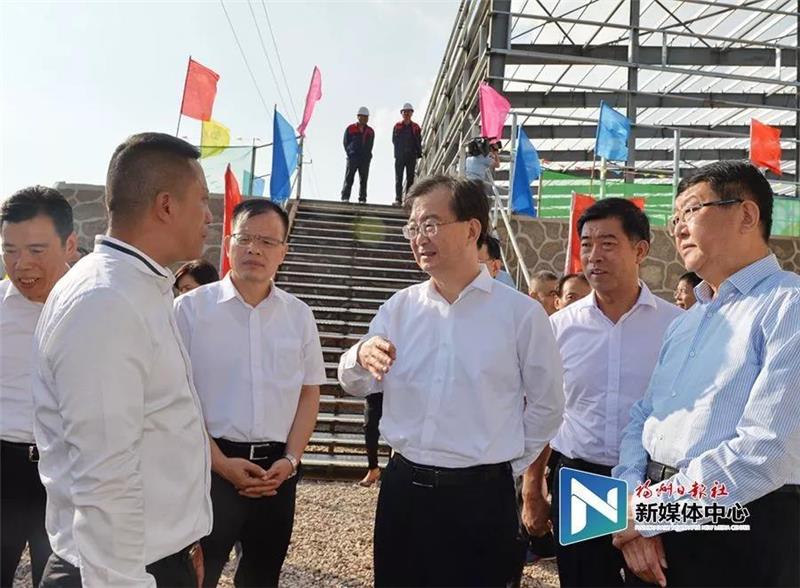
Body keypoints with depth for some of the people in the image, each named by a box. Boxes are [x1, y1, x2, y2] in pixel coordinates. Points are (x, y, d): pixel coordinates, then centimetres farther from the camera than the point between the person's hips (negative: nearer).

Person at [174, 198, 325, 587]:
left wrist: (290, 460, -3)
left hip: (277, 469, 4)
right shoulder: (191, 308, -6)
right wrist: (221, 463, -11)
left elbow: (309, 394, 8)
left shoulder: (299, 315, 5)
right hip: (210, 465, -4)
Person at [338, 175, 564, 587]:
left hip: (481, 497, -3)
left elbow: (546, 405, 2)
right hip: (402, 487, 4)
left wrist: (507, 465, 4)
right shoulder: (399, 307, 4)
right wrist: (361, 356, -13)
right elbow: (356, 386, 8)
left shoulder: (521, 312, -6)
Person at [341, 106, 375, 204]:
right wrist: (350, 153, -2)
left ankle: (362, 199, 5)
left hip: (365, 159, 3)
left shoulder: (370, 131, 13)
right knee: (349, 178, -5)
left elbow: (370, 145, 15)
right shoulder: (350, 129, 5)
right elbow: (345, 143, 6)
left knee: (363, 179, 2)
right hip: (352, 158, -3)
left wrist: (367, 155, 3)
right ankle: (345, 197, -5)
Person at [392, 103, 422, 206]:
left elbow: (419, 142, 5)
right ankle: (398, 199, -6)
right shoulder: (397, 126, 8)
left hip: (412, 156, 1)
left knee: (410, 178, 0)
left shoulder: (416, 127, 9)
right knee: (399, 178, -4)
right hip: (399, 156, -1)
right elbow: (394, 141, 5)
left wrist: (419, 153, -6)